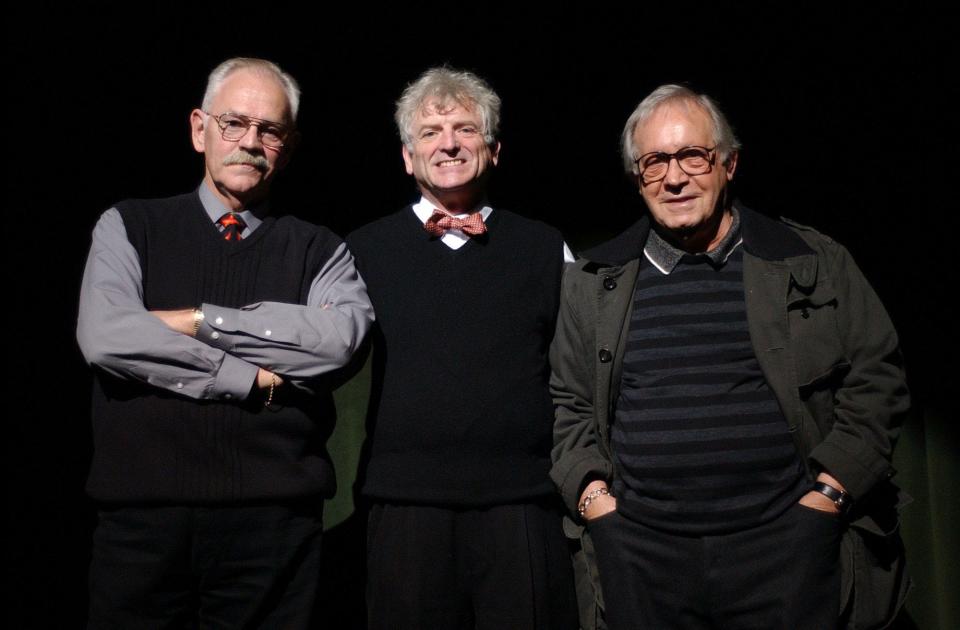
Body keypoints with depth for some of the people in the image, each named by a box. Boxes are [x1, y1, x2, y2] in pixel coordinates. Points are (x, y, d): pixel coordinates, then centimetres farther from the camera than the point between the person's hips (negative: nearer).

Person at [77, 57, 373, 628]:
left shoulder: (320, 251, 7)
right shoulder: (130, 227, 8)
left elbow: (341, 335, -14)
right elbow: (105, 337, -10)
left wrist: (199, 320, -11)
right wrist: (250, 379, -10)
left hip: (273, 518, 0)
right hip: (143, 514, 1)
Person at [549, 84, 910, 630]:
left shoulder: (815, 264, 2)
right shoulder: (593, 283, 7)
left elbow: (876, 376, 3)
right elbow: (568, 402, 12)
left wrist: (828, 492, -4)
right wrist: (591, 492, 0)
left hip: (784, 544, -1)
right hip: (639, 551, 2)